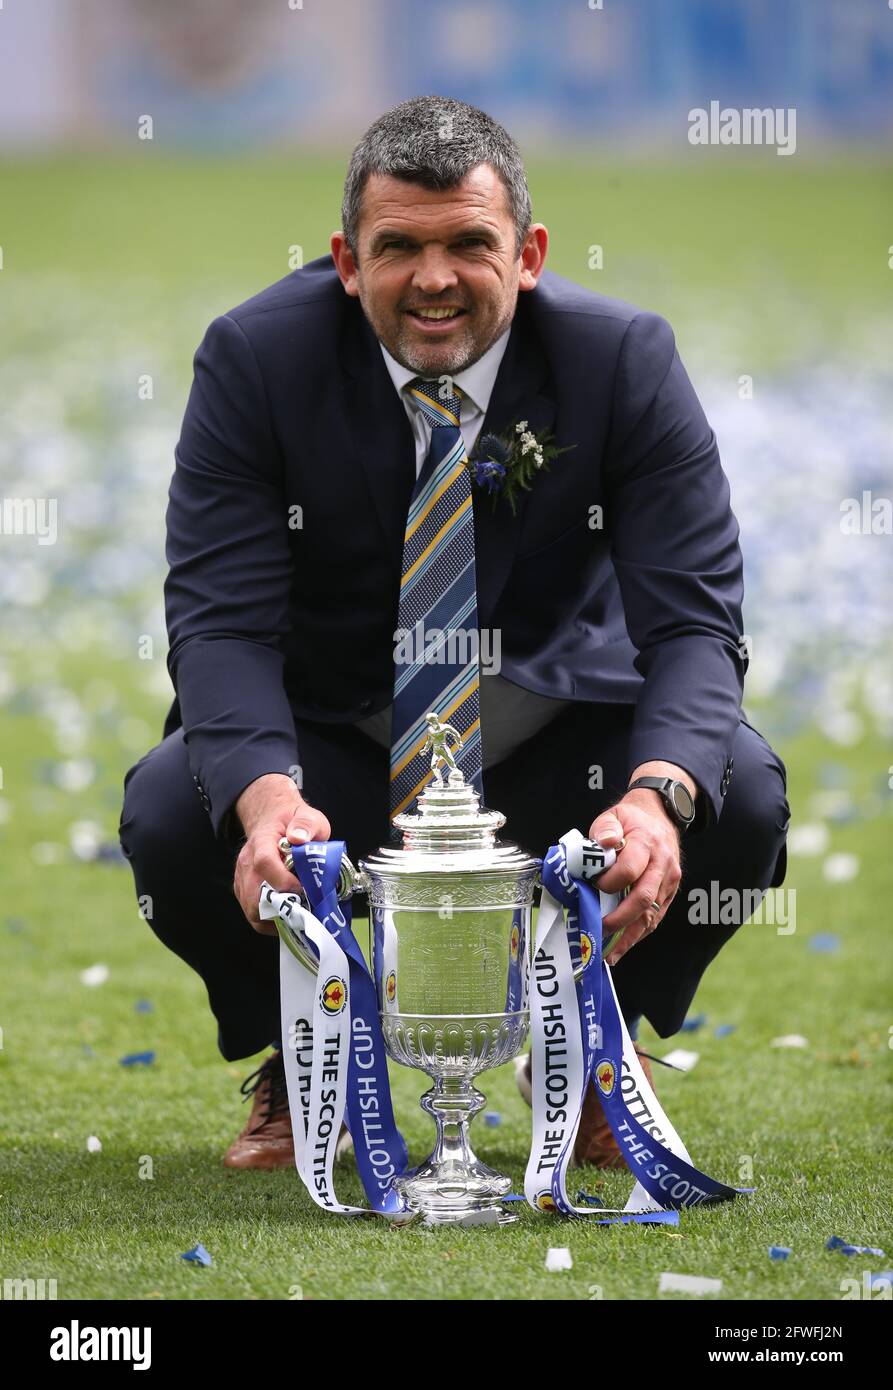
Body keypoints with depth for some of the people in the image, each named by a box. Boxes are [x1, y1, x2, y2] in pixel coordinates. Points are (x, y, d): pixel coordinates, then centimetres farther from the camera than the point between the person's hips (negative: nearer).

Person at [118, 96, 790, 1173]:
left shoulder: (623, 358, -14)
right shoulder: (256, 357, -15)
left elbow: (692, 620, -20)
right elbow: (221, 618, -21)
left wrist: (658, 794, -43)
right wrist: (265, 794, -43)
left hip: (557, 739, 1)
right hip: (330, 739, 0)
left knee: (742, 797, -27)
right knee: (169, 811, -30)